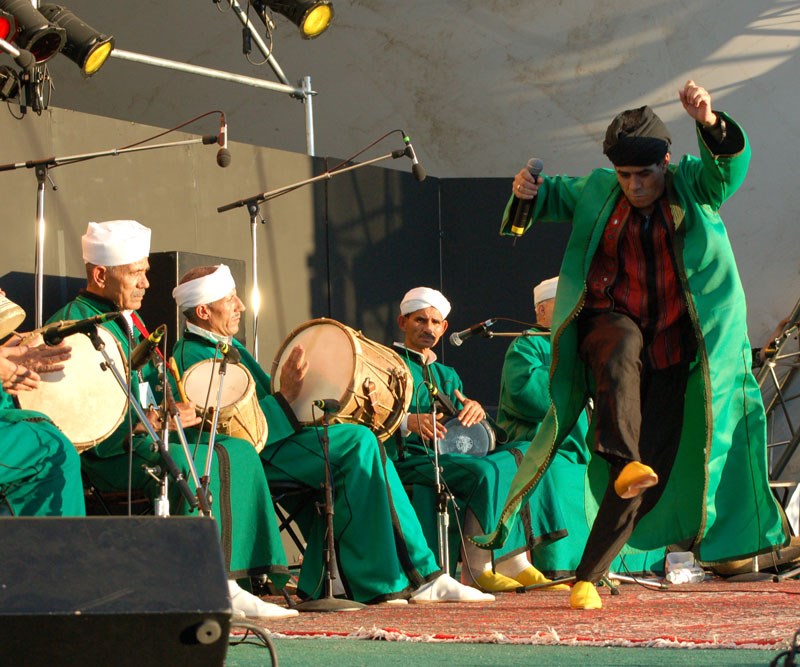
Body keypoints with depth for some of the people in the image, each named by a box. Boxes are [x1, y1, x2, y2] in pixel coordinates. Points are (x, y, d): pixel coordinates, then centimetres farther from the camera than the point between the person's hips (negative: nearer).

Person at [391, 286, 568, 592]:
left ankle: (515, 562, -19)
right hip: (407, 458, -8)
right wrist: (408, 422, -29)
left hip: (450, 453, 8)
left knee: (525, 454, -12)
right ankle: (476, 570, -24)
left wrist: (474, 411, -7)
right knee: (485, 471, -32)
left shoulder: (446, 375, 28)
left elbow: (461, 428, 17)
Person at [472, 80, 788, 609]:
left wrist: (711, 123, -39)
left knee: (645, 478, -2)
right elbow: (555, 195, 24)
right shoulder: (597, 191, 8)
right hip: (611, 321, 0)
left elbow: (731, 163, -17)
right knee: (623, 348, -40)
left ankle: (590, 576, 7)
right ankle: (624, 461, -54)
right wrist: (529, 192, -1)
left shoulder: (693, 186, 1)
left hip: (672, 354, 0)